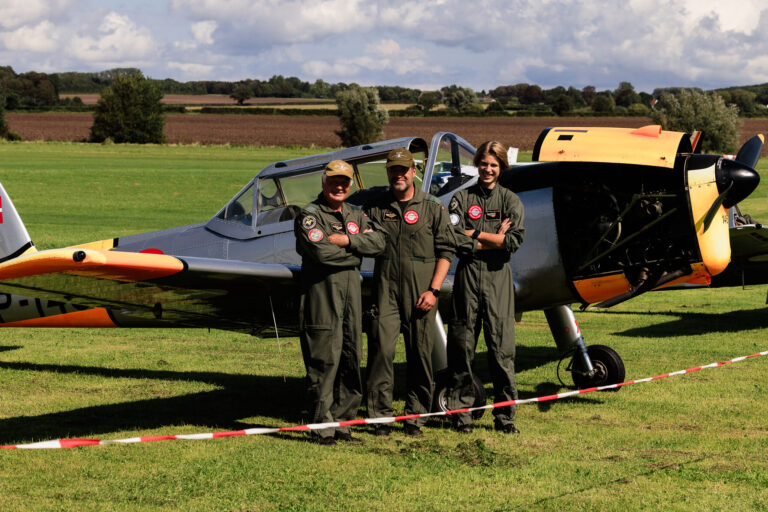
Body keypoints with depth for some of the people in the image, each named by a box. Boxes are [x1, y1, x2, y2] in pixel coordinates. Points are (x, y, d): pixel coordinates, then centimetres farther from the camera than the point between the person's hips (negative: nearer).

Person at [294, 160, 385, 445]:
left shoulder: (355, 215, 18)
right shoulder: (309, 215, -2)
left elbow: (378, 242, 2)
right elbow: (322, 252, -17)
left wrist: (347, 240, -11)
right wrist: (358, 247, -4)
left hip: (351, 291, 7)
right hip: (321, 292, -7)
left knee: (351, 357, 7)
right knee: (324, 360, -8)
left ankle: (342, 422, 14)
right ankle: (322, 427, -4)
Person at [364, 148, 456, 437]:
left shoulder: (432, 208, 5)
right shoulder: (375, 208, 11)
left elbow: (445, 251, 3)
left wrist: (433, 289, -5)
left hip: (420, 293, -1)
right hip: (385, 290, 1)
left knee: (420, 354, 3)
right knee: (381, 349, -8)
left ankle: (415, 416, 13)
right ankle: (380, 416, -2)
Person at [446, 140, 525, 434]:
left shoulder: (510, 201, 8)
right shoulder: (462, 199, 8)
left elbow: (514, 241, -7)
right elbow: (454, 240, -6)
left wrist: (475, 234, -5)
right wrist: (494, 239, -8)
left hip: (498, 277, -1)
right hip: (468, 275, 1)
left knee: (501, 346, -3)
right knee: (462, 343, 0)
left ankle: (505, 415, 2)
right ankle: (461, 412, 8)